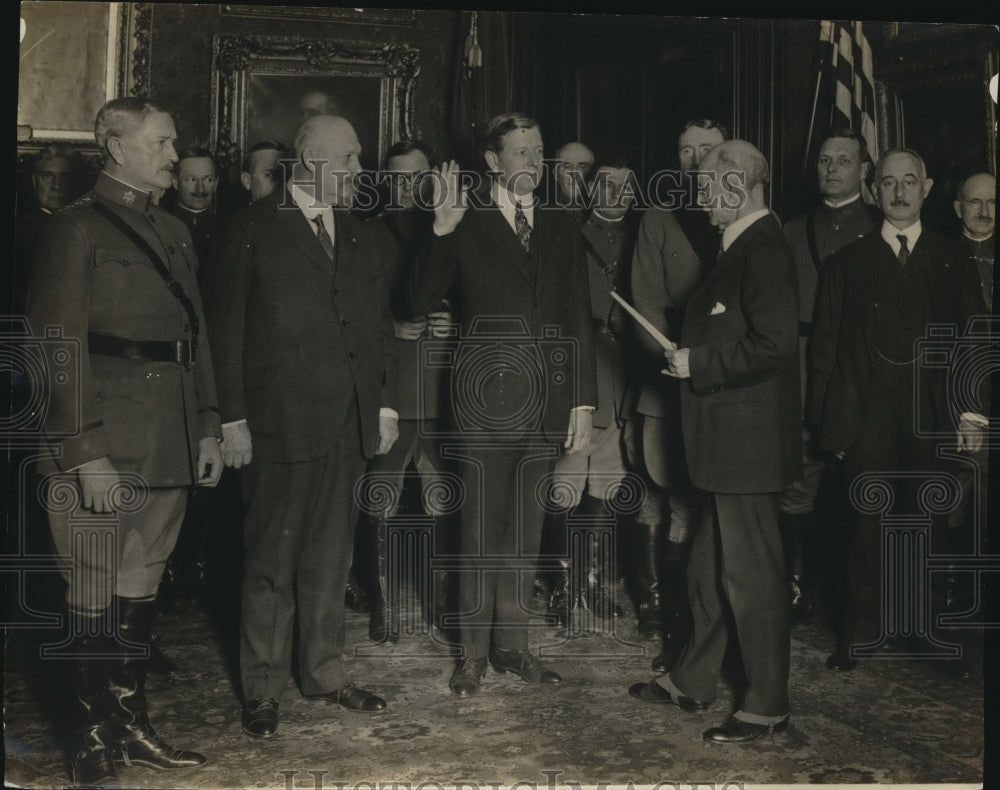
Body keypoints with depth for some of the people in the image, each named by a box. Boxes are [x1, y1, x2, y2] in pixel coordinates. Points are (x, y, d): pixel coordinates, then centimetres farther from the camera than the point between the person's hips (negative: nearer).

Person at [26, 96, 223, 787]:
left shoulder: (174, 232, 17)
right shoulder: (77, 228, -5)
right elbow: (61, 348, -12)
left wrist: (208, 426, 9)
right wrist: (87, 452, -18)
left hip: (170, 444, 7)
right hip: (100, 449, -7)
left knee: (141, 593, 14)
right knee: (95, 601, 2)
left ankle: (133, 727, 26)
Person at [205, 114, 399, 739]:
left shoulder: (356, 236, 16)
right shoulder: (253, 230, -2)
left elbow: (380, 323, 17)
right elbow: (228, 328, -5)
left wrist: (386, 402, 10)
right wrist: (233, 417, -10)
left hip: (349, 422, 5)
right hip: (280, 421, -5)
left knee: (331, 553, 12)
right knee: (271, 558, 3)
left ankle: (324, 669, 25)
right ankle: (263, 685, 14)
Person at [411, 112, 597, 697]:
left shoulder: (563, 230, 12)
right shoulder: (465, 226, 1)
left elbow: (580, 321, 11)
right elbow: (422, 304, -8)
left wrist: (584, 402, 6)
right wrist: (441, 231, -18)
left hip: (547, 403, 4)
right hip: (485, 402, -4)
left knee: (526, 528, 11)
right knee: (481, 529, 2)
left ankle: (513, 642, 23)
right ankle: (475, 652, 14)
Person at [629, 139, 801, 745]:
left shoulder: (763, 252, -17)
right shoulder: (744, 248, 14)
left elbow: (774, 345, -26)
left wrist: (698, 364, -17)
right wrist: (692, 360, 11)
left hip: (749, 442, -10)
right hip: (727, 441, 10)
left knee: (752, 576, 0)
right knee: (710, 569, 19)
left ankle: (768, 706, 13)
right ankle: (693, 682, 32)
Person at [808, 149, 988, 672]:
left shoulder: (951, 262, 9)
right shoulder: (849, 261, 7)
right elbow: (825, 342, 3)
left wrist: (972, 411, -2)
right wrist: (825, 416, -3)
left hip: (930, 416, 1)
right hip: (867, 417, -1)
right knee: (869, 525, 0)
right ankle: (863, 630, 11)